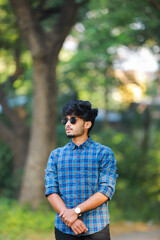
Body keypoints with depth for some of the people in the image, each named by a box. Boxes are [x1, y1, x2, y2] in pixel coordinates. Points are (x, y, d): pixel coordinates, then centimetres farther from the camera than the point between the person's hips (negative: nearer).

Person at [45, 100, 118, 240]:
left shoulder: (104, 153, 3)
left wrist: (76, 211, -16)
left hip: (96, 228, -2)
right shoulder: (56, 155, 10)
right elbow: (50, 191, 2)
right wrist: (69, 219, -13)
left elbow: (107, 190, -7)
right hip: (63, 228, 2)